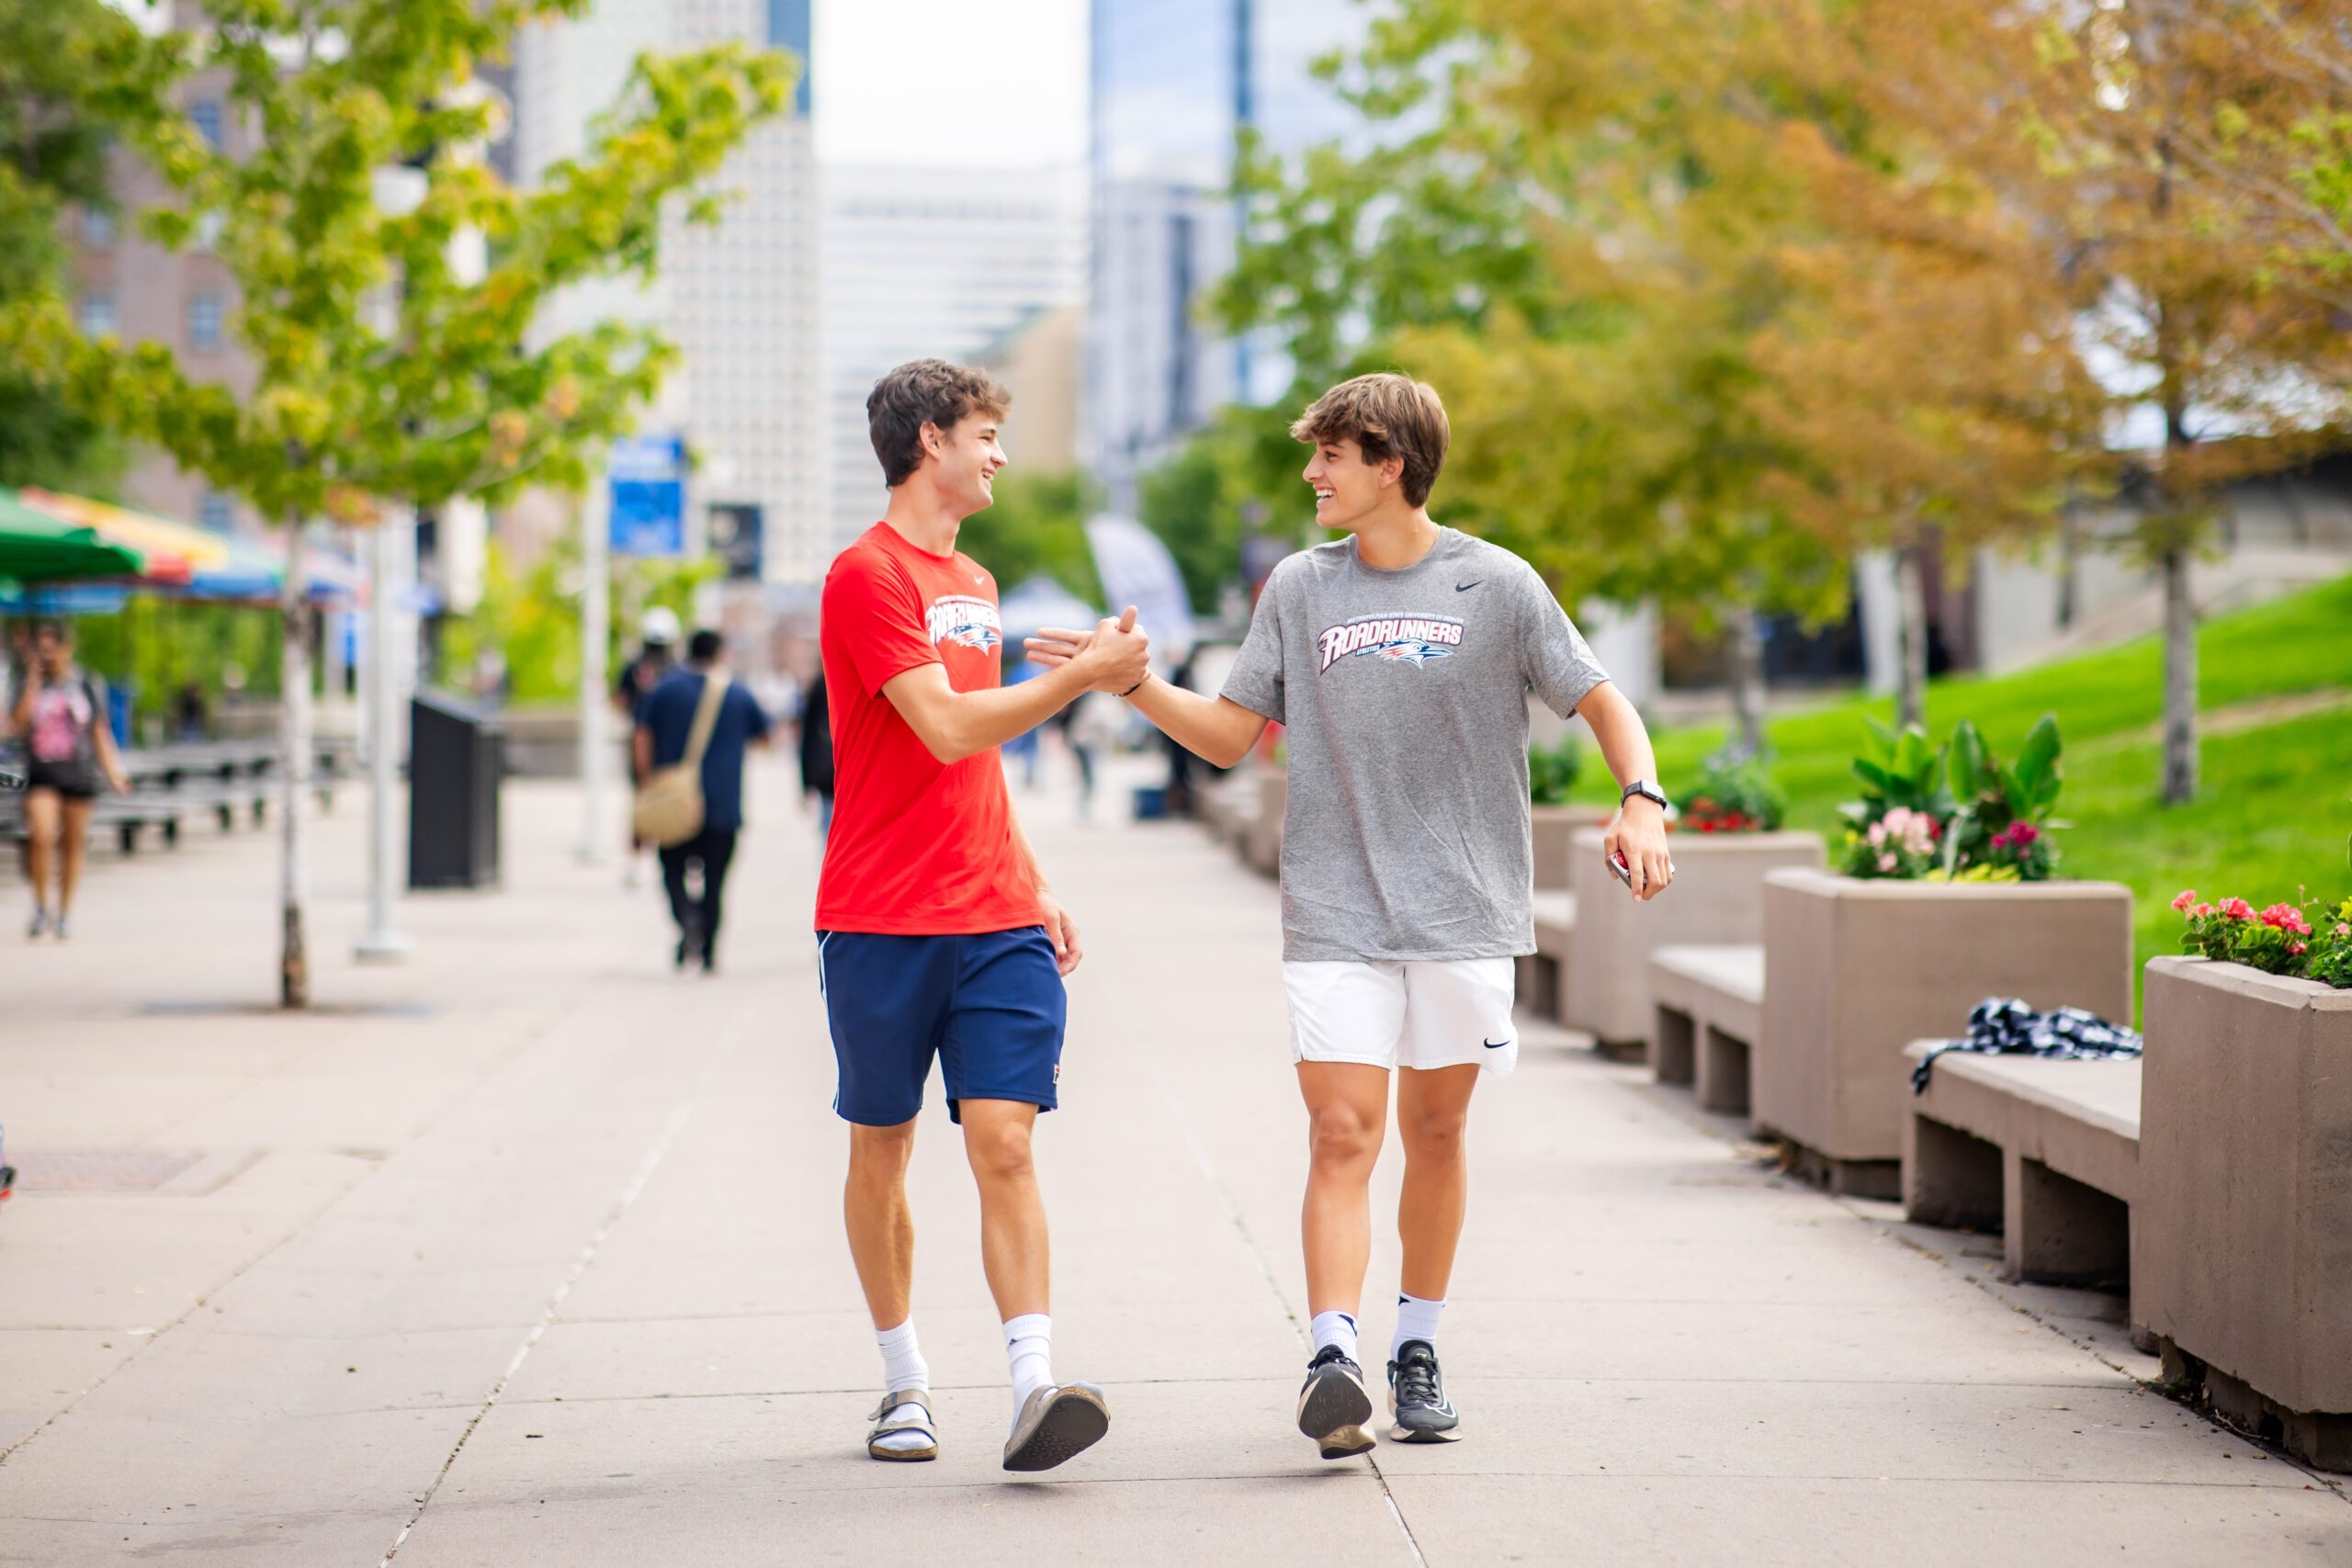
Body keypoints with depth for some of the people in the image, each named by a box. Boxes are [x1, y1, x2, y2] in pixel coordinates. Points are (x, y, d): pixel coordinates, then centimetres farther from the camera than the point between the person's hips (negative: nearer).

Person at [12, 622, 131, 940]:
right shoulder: (29, 686, 6)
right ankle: (40, 908, -6)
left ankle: (63, 915, 17)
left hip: (79, 774, 1)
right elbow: (19, 723, -10)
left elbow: (99, 732, 10)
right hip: (42, 774, -1)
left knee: (72, 846, 5)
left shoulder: (87, 686, 6)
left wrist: (112, 771, 3)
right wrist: (34, 681, -10)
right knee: (41, 837, -19)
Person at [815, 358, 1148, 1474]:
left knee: (1004, 1143, -7)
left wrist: (1032, 886, 21)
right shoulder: (868, 575, -8)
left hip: (995, 922, 6)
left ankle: (1033, 1388, -17)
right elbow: (948, 731, -17)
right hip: (881, 923, -5)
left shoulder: (974, 584, 19)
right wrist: (1083, 675, -12)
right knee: (881, 1152, 7)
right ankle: (904, 1381, 20)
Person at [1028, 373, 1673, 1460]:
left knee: (1435, 1133, 9)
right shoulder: (1299, 588, 8)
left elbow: (1601, 700, 6)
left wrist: (1642, 804, -11)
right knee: (1342, 1137, -11)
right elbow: (1230, 734, 11)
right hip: (1335, 915, 1)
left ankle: (1418, 1353, 24)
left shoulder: (1497, 585, 0)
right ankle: (1333, 1360, -20)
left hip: (1464, 912, -1)